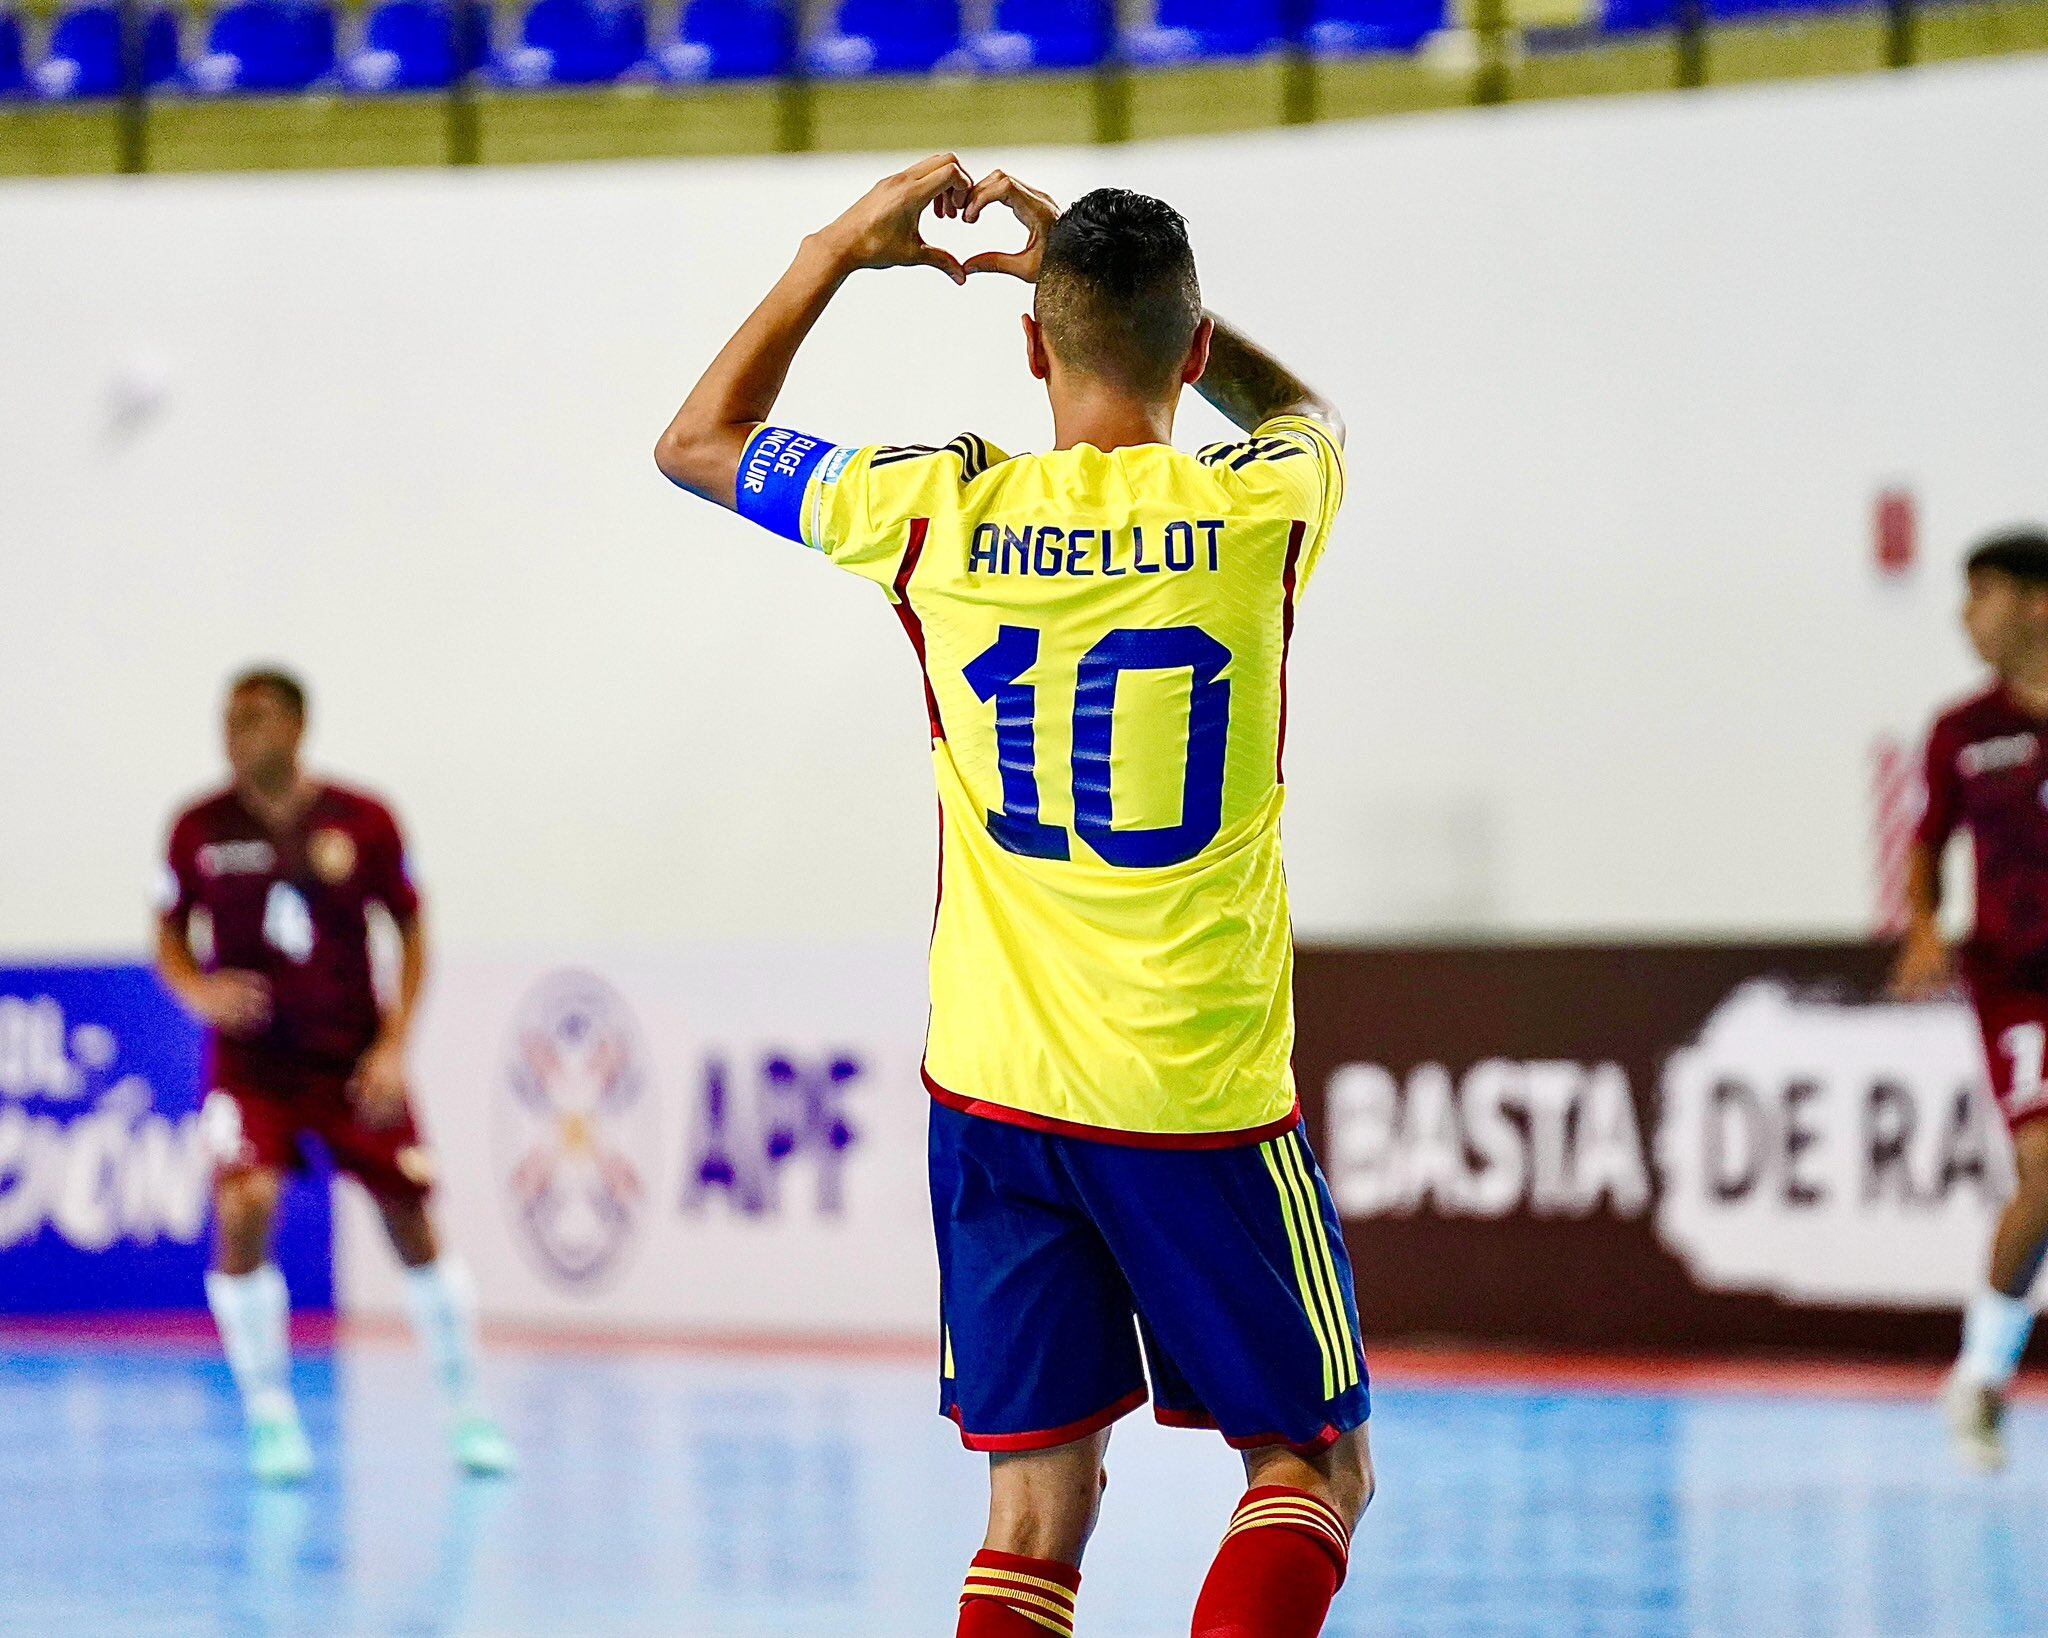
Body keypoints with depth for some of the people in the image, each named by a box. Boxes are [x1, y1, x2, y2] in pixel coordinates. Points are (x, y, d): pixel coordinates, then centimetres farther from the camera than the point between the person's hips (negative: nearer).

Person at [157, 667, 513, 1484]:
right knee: (243, 1210, -22)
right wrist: (199, 990, -16)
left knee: (410, 1224, 4)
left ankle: (469, 1412, 21)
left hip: (353, 1057, 1)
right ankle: (270, 1418, -8)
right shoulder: (201, 828, -5)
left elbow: (411, 930, 2)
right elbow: (169, 933, 6)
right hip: (251, 1060, 0)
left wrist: (393, 1045, -7)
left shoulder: (363, 822, -6)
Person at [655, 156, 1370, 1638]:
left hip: (997, 1093, 2)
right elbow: (1298, 406, 23)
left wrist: (838, 252, 19)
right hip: (1206, 1100, -2)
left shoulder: (940, 514, -4)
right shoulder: (1260, 508, -5)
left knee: (1038, 1505, 8)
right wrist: (1123, 273, 21)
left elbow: (698, 443, 15)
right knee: (1313, 1466, 10)